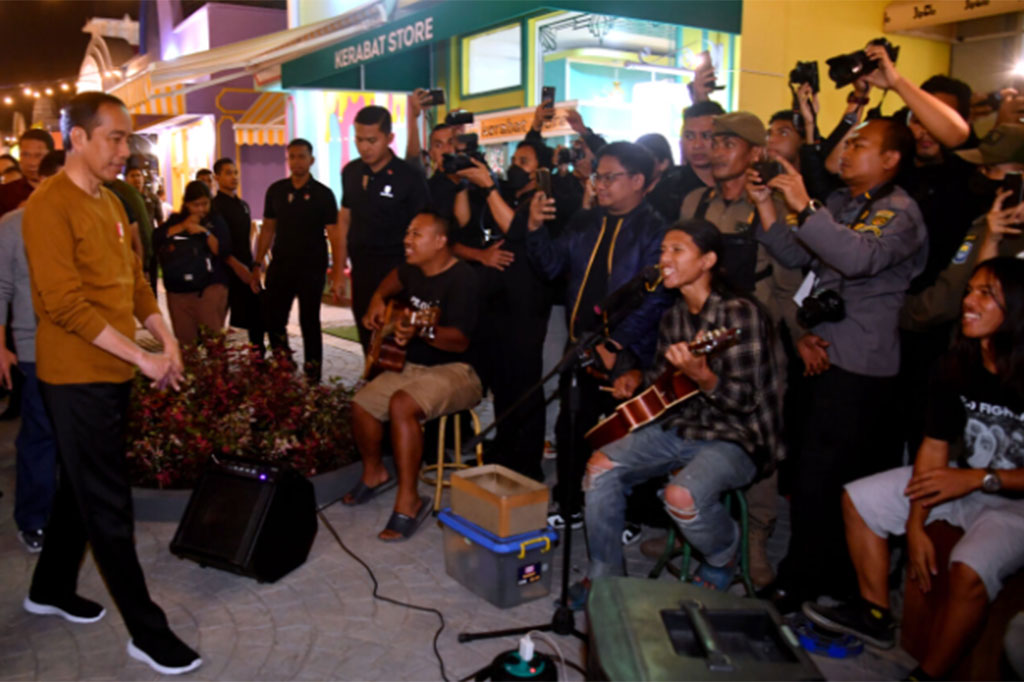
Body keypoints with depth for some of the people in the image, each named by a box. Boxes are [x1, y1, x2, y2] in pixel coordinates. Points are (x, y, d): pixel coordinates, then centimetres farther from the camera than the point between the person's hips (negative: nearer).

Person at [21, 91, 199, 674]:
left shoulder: (111, 203, 12)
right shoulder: (50, 206, -15)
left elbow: (135, 280, 14)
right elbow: (66, 304, -21)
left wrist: (166, 338, -1)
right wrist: (143, 358, -20)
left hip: (113, 373, 8)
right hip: (78, 378, -8)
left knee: (82, 489, 21)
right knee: (109, 506, -1)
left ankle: (52, 589, 40)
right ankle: (147, 632, 8)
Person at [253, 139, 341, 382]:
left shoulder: (322, 194, -6)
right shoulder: (276, 190, 6)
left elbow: (335, 235, -10)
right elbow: (268, 228, 13)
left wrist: (337, 274, -18)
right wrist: (257, 264, 7)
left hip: (312, 268, -4)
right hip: (280, 266, 4)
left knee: (309, 322, 3)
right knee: (273, 320, 6)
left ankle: (312, 378, 13)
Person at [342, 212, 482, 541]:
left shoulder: (461, 279, -20)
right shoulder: (414, 270, 6)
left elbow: (459, 341, -28)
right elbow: (394, 279, 32)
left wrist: (421, 332, -44)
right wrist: (377, 300, 13)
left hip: (454, 371, -9)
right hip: (411, 365, 9)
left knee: (401, 405, -33)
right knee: (361, 403, -2)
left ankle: (408, 501, -23)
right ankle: (374, 473, 25)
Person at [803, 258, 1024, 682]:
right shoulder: (956, 367, -7)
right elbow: (934, 447, -5)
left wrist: (981, 478, -26)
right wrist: (916, 526, -9)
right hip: (964, 479, 7)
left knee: (970, 569, -33)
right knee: (858, 498, 2)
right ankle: (875, 616, 13)